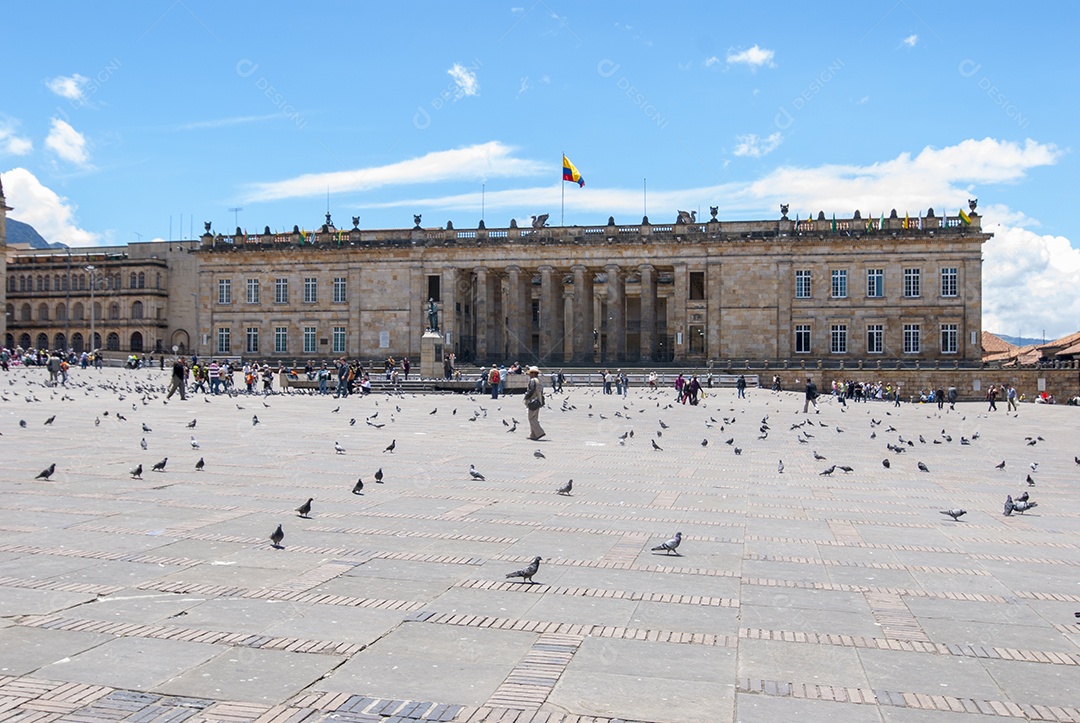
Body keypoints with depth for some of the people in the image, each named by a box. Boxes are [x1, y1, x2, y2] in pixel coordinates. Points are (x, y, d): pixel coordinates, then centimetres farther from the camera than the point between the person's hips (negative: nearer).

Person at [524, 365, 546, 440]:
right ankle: (533, 435, 17)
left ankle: (540, 432, -13)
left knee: (532, 418, -5)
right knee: (534, 418, 13)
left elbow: (531, 391, -21)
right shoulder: (540, 380, 13)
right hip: (539, 402, 9)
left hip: (533, 402, -9)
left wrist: (526, 397, -7)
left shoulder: (533, 380, -14)